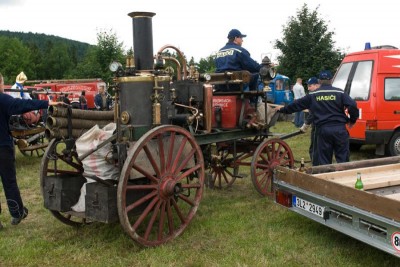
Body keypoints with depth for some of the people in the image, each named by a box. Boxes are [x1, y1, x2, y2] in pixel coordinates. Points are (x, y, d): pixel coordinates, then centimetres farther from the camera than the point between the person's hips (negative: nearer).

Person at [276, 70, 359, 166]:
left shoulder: (313, 95, 7)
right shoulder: (339, 93, 3)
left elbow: (297, 104, 14)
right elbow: (353, 105, -7)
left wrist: (282, 110, 27)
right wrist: (352, 120, 10)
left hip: (323, 129, 1)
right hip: (339, 128, -1)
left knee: (324, 160, 9)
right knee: (343, 157, 7)